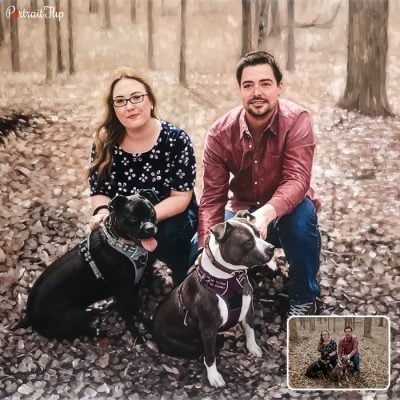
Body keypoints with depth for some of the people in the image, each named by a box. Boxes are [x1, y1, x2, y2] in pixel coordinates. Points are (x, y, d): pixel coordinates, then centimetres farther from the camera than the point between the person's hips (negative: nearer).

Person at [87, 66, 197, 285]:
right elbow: (98, 192, -1)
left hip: (171, 217, -2)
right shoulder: (104, 142, -9)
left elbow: (181, 197, -17)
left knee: (165, 236, -34)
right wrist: (103, 211, -26)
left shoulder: (175, 139, -17)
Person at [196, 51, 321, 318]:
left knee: (302, 214, -37)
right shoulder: (220, 133, -15)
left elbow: (297, 180, -33)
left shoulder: (296, 120, -22)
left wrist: (267, 213, -54)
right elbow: (213, 197, -16)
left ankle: (305, 296, -11)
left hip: (286, 211, -2)